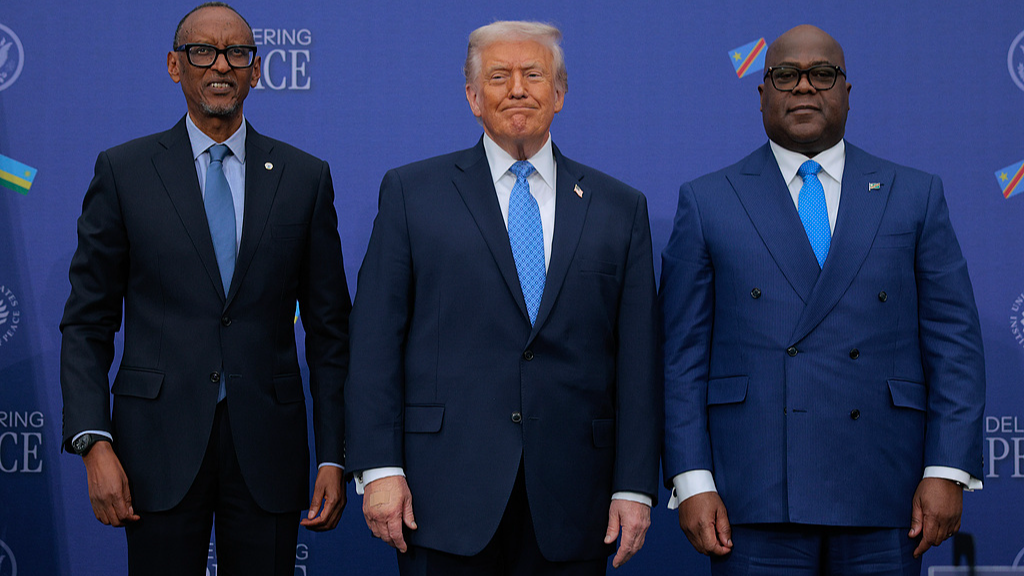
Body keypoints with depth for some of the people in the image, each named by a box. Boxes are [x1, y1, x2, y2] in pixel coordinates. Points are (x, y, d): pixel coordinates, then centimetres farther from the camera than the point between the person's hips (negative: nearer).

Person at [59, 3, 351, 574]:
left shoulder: (305, 177, 6)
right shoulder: (123, 172, 3)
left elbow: (329, 328, 7)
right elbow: (87, 323, 3)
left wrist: (334, 457, 1)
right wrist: (95, 443, -9)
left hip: (267, 442, 1)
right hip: (160, 442, -1)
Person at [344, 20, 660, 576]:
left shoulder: (620, 208, 10)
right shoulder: (411, 192, 6)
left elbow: (638, 362, 7)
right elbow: (374, 342, 1)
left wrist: (635, 487, 0)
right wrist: (378, 468, -7)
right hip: (446, 497, -1)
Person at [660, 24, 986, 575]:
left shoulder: (916, 196, 10)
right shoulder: (706, 202, 8)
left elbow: (954, 341, 6)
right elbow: (683, 356, 4)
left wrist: (947, 470, -3)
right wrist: (692, 482, -5)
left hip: (882, 497, 1)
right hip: (754, 499, -1)